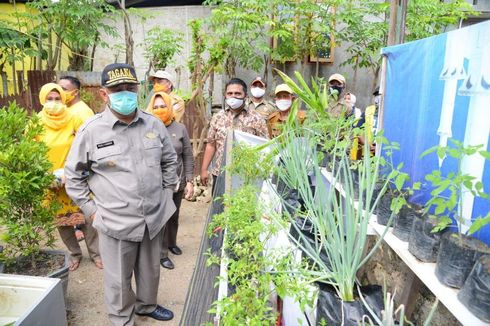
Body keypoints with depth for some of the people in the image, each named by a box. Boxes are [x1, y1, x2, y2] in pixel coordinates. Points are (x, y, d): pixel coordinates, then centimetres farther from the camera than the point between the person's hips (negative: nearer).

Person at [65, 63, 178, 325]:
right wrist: (91, 209, -3)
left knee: (150, 269, 23)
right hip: (116, 221, -3)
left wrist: (167, 192, 10)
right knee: (119, 279, 12)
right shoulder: (91, 130, -10)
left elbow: (169, 160, 14)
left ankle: (147, 305, 50)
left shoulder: (154, 124, 1)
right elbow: (73, 175, -1)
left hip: (155, 216, 4)